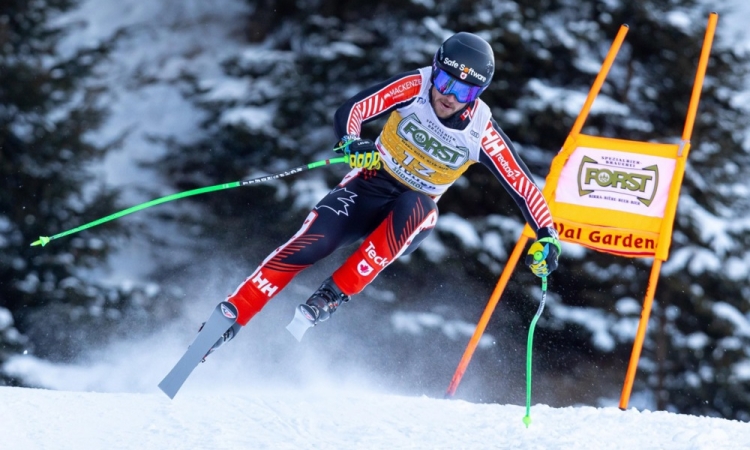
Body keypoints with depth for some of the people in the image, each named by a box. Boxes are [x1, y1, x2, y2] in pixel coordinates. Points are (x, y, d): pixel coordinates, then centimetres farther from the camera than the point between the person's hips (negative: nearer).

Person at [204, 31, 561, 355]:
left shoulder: (482, 133, -16)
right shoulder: (414, 88, -17)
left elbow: (523, 186, -12)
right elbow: (350, 111, -23)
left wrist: (546, 236, -24)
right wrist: (351, 144, -44)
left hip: (411, 219, 0)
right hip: (370, 186, 0)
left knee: (417, 208, -37)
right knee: (310, 243, -24)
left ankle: (336, 293, -31)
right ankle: (233, 314, -18)